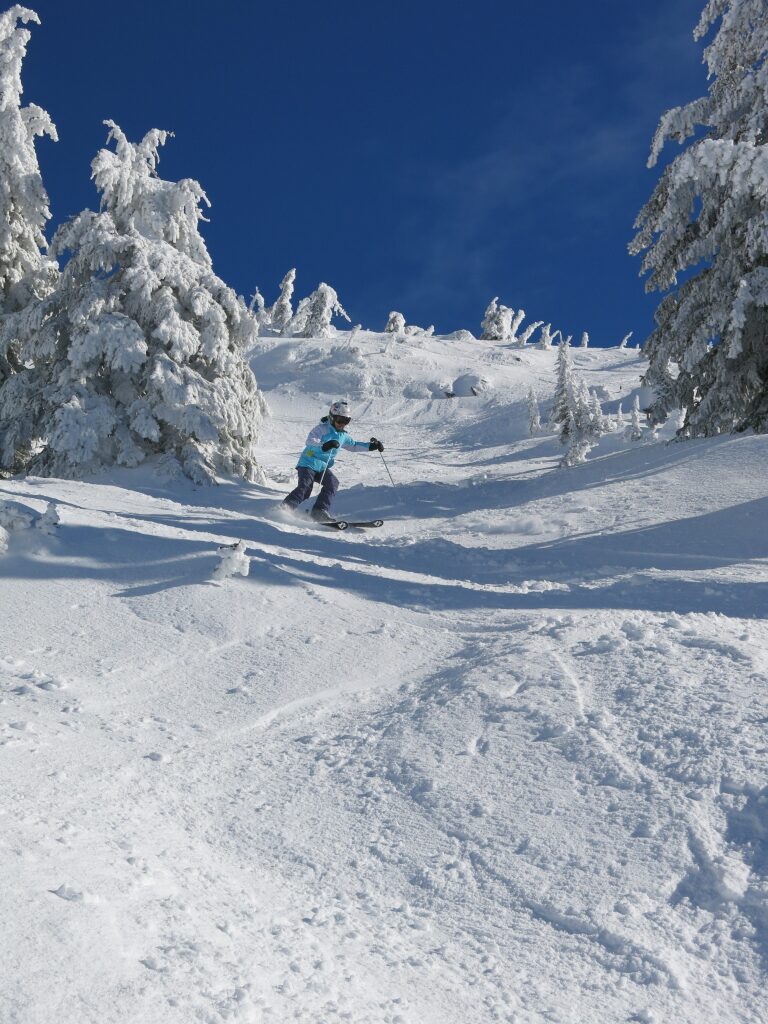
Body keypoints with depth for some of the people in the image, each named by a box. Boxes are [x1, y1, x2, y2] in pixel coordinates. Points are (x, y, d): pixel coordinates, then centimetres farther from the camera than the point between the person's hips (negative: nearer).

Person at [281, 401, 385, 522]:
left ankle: (320, 511, -20)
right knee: (305, 487, -23)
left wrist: (371, 446, 20)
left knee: (333, 482, -18)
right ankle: (284, 508, -20)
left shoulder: (343, 436, 13)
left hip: (322, 467, 7)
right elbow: (310, 441, -27)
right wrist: (323, 446, -44)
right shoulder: (322, 429, -12)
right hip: (308, 463, -7)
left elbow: (354, 445, 30)